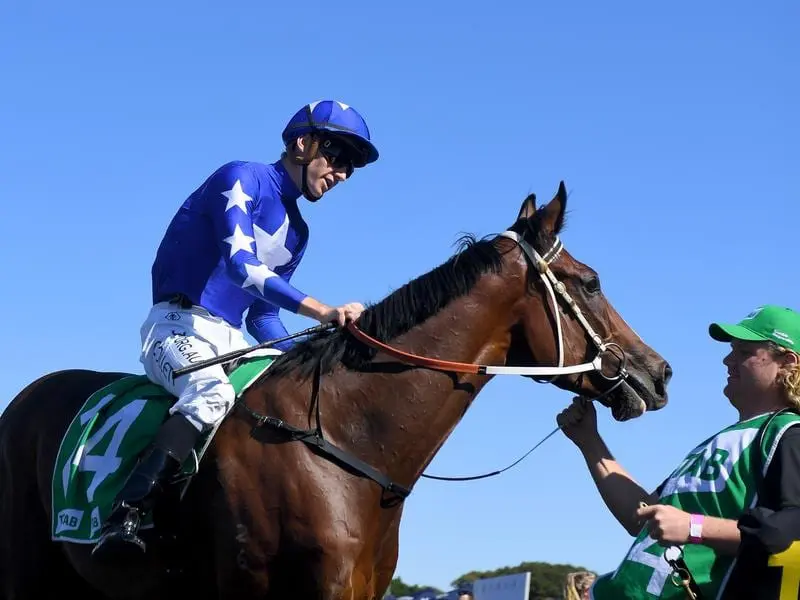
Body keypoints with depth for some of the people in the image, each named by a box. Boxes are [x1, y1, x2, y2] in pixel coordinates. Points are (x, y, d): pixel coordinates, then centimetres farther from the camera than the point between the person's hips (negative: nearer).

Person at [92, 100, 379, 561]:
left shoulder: (297, 232, 20)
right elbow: (242, 266, -21)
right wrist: (321, 310, -29)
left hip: (230, 341, 9)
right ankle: (124, 518, -46)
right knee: (212, 395, -37)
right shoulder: (242, 179, -6)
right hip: (179, 326, -9)